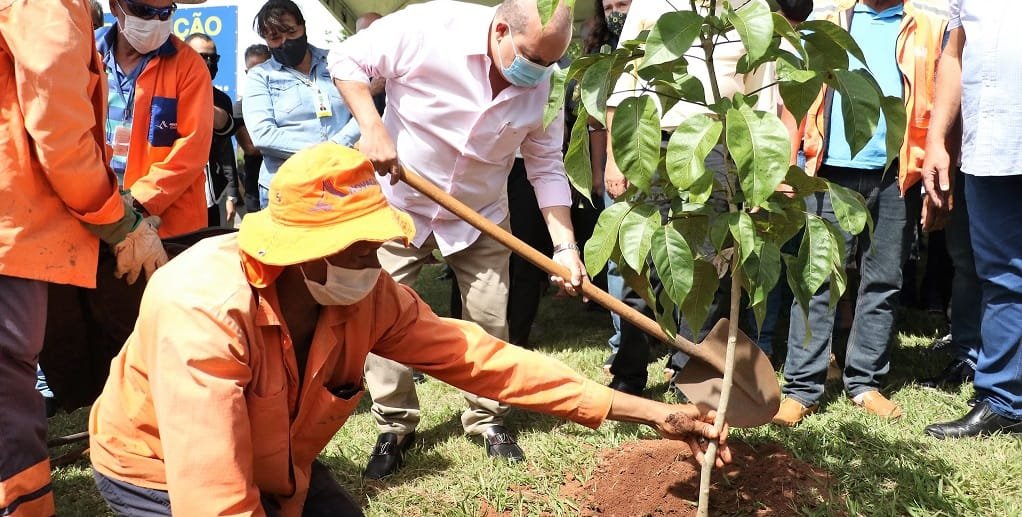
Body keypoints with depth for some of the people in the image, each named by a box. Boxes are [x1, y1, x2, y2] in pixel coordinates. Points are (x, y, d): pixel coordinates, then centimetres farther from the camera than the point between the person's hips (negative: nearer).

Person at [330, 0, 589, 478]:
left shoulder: (545, 84, -14)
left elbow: (547, 169, -6)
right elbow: (346, 59, -16)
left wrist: (566, 247, -14)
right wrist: (372, 128, -29)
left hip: (480, 217, 2)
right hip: (399, 204, -2)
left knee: (489, 321, 0)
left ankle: (488, 419, 21)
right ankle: (394, 426, 16)